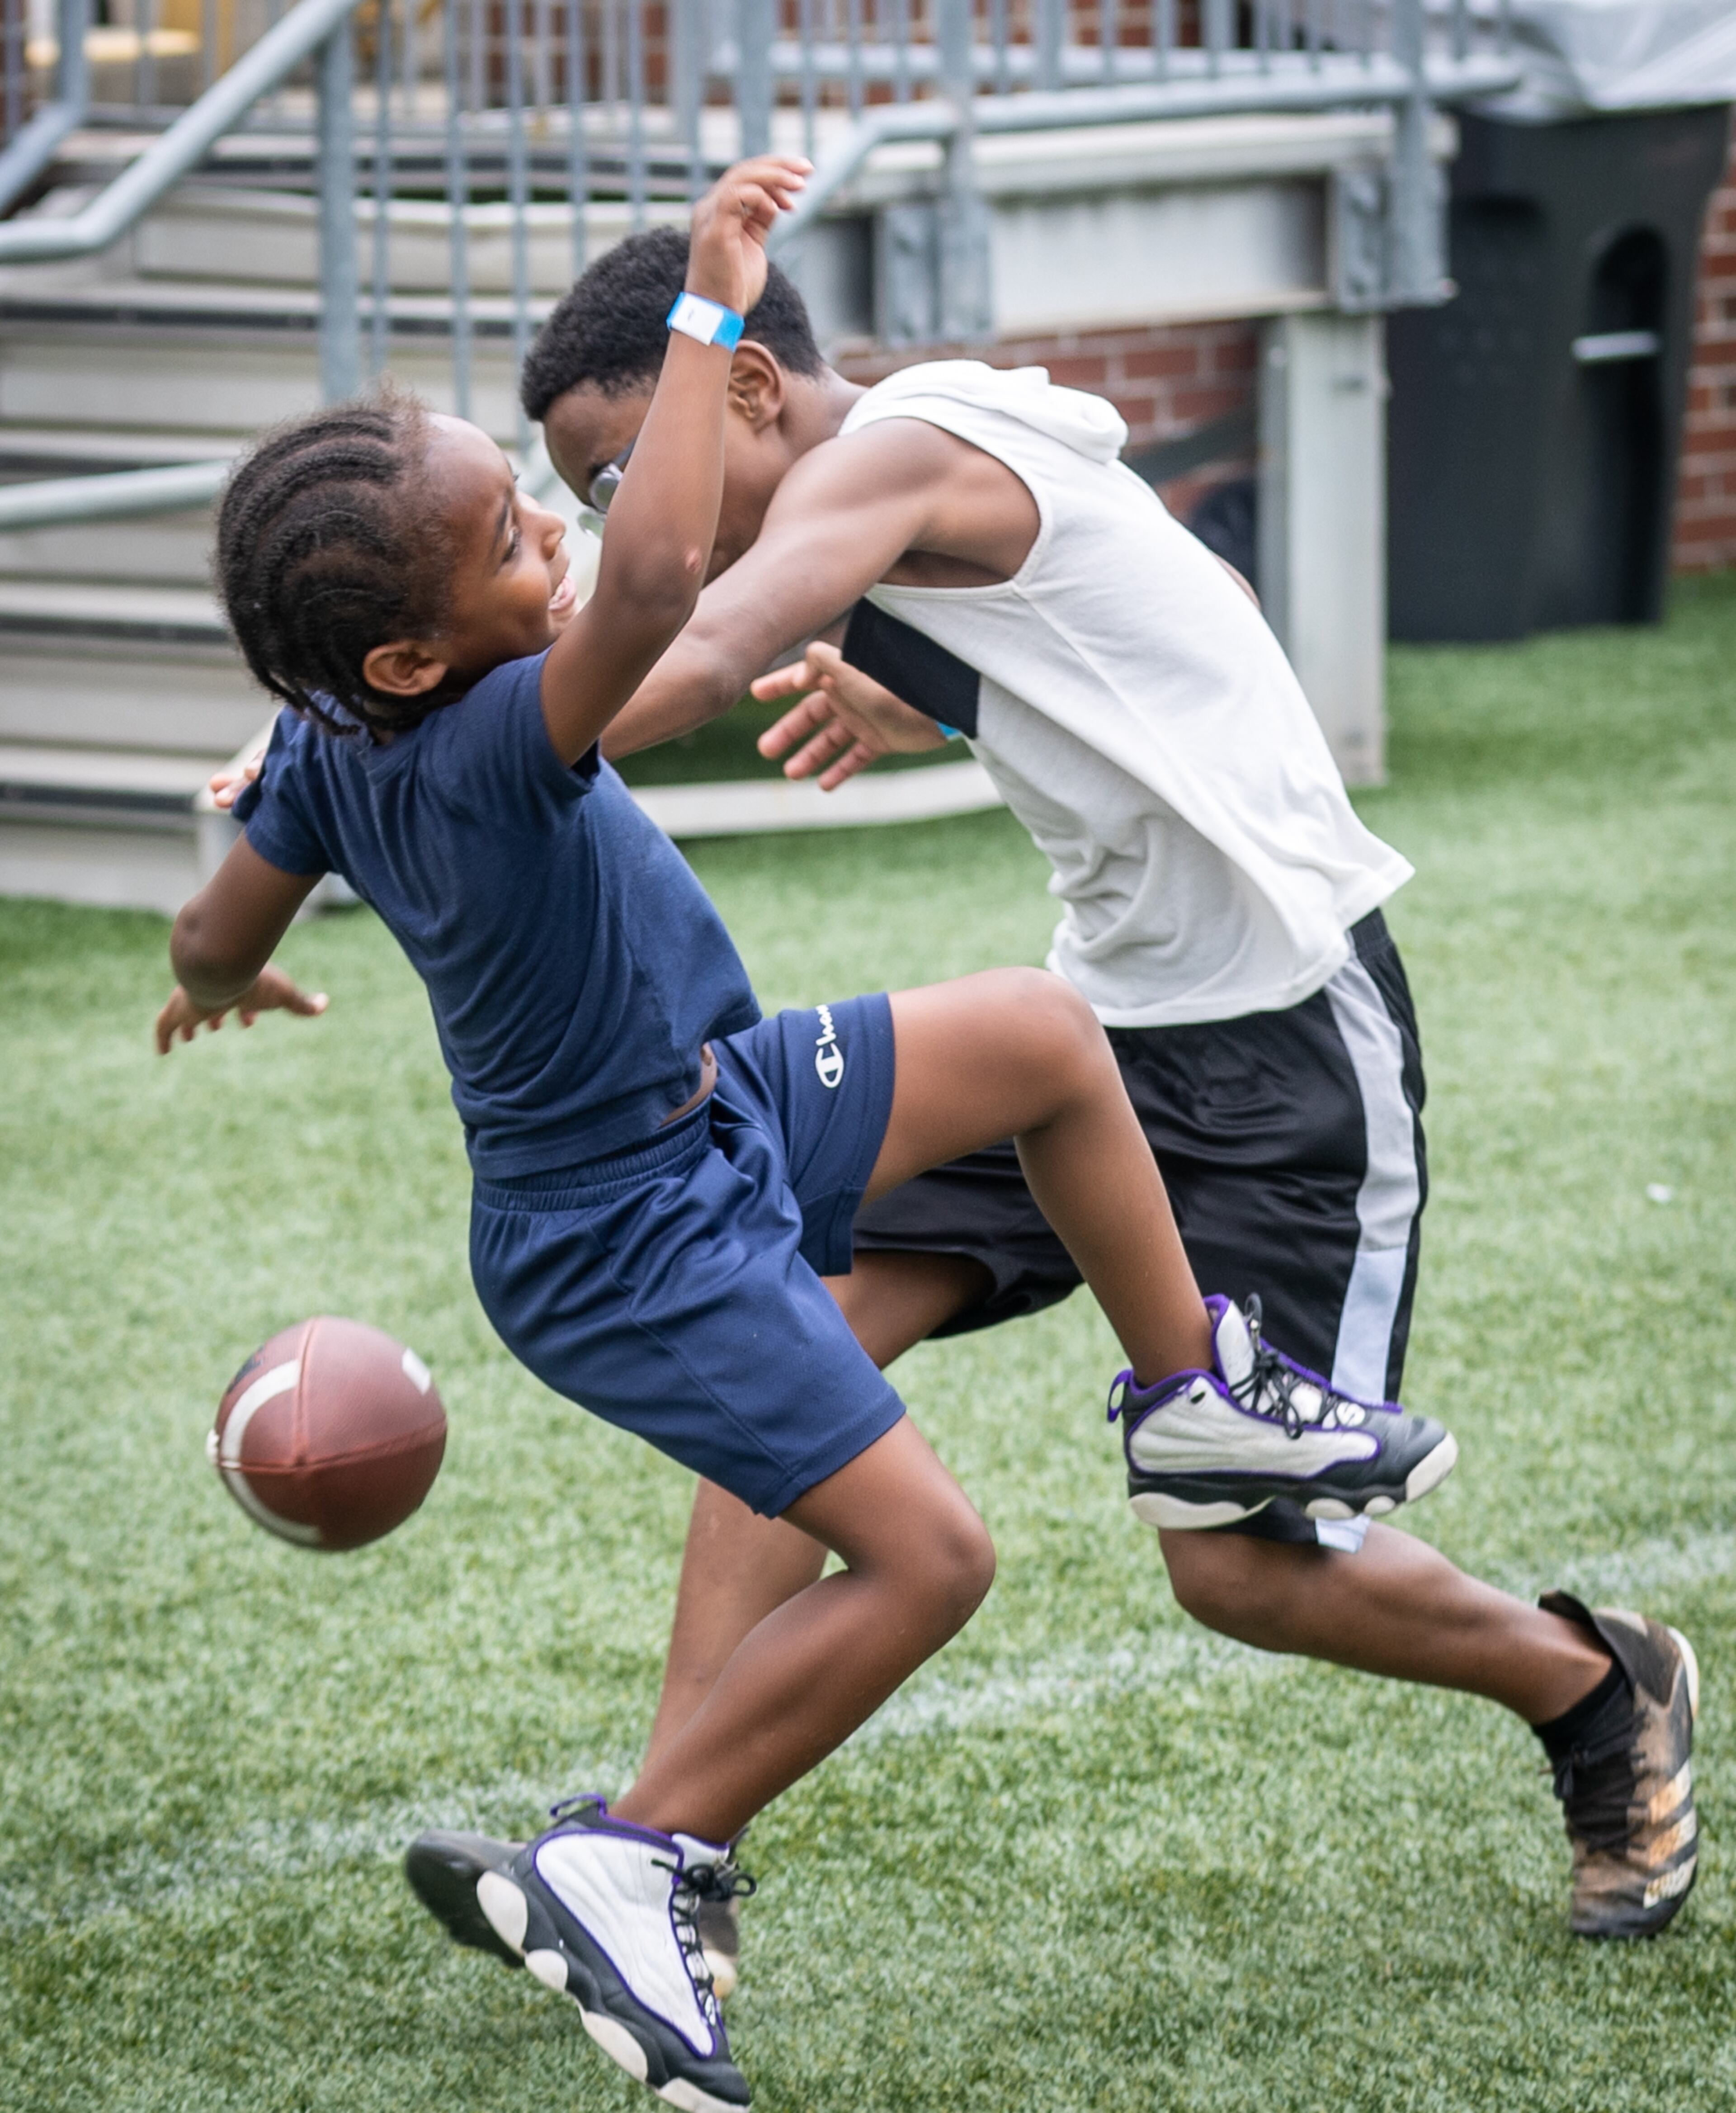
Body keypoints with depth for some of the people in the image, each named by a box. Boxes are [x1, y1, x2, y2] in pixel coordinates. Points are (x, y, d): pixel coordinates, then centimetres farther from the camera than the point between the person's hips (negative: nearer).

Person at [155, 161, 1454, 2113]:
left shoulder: (331, 749, -7)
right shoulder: (487, 747, -35)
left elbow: (215, 931, 9)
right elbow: (656, 582, -52)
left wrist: (221, 986, 34)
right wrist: (709, 314, -46)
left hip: (712, 1112, 10)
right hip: (641, 1248, -10)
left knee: (1041, 1034, 13)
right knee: (921, 1556, -8)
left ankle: (1199, 1395, 27)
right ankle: (624, 1865, 1)